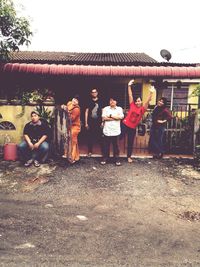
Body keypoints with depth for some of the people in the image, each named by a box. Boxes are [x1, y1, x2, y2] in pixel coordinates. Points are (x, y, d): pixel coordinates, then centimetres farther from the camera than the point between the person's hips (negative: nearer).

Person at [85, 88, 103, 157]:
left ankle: (103, 151, 7)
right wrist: (86, 123, 0)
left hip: (98, 122, -1)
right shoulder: (89, 102, 8)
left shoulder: (100, 101, 6)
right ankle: (90, 151, 17)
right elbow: (86, 112, 6)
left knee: (100, 137, -2)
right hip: (90, 122, 1)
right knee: (90, 137, 5)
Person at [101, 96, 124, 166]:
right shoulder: (106, 108, 8)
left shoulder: (119, 109, 9)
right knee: (106, 145, 7)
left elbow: (121, 117, -8)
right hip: (107, 130, 0)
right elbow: (104, 118, -6)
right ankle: (105, 158, 18)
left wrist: (110, 115, -6)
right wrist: (116, 117, -7)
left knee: (115, 145, 6)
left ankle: (116, 159, 15)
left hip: (115, 131, 0)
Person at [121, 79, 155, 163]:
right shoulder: (132, 105, -2)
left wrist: (151, 93, -26)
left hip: (132, 128, 2)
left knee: (130, 143, 12)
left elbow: (148, 101, -14)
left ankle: (129, 157, 26)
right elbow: (130, 95, -6)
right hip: (125, 124, -1)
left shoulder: (142, 109, -3)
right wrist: (129, 86, -12)